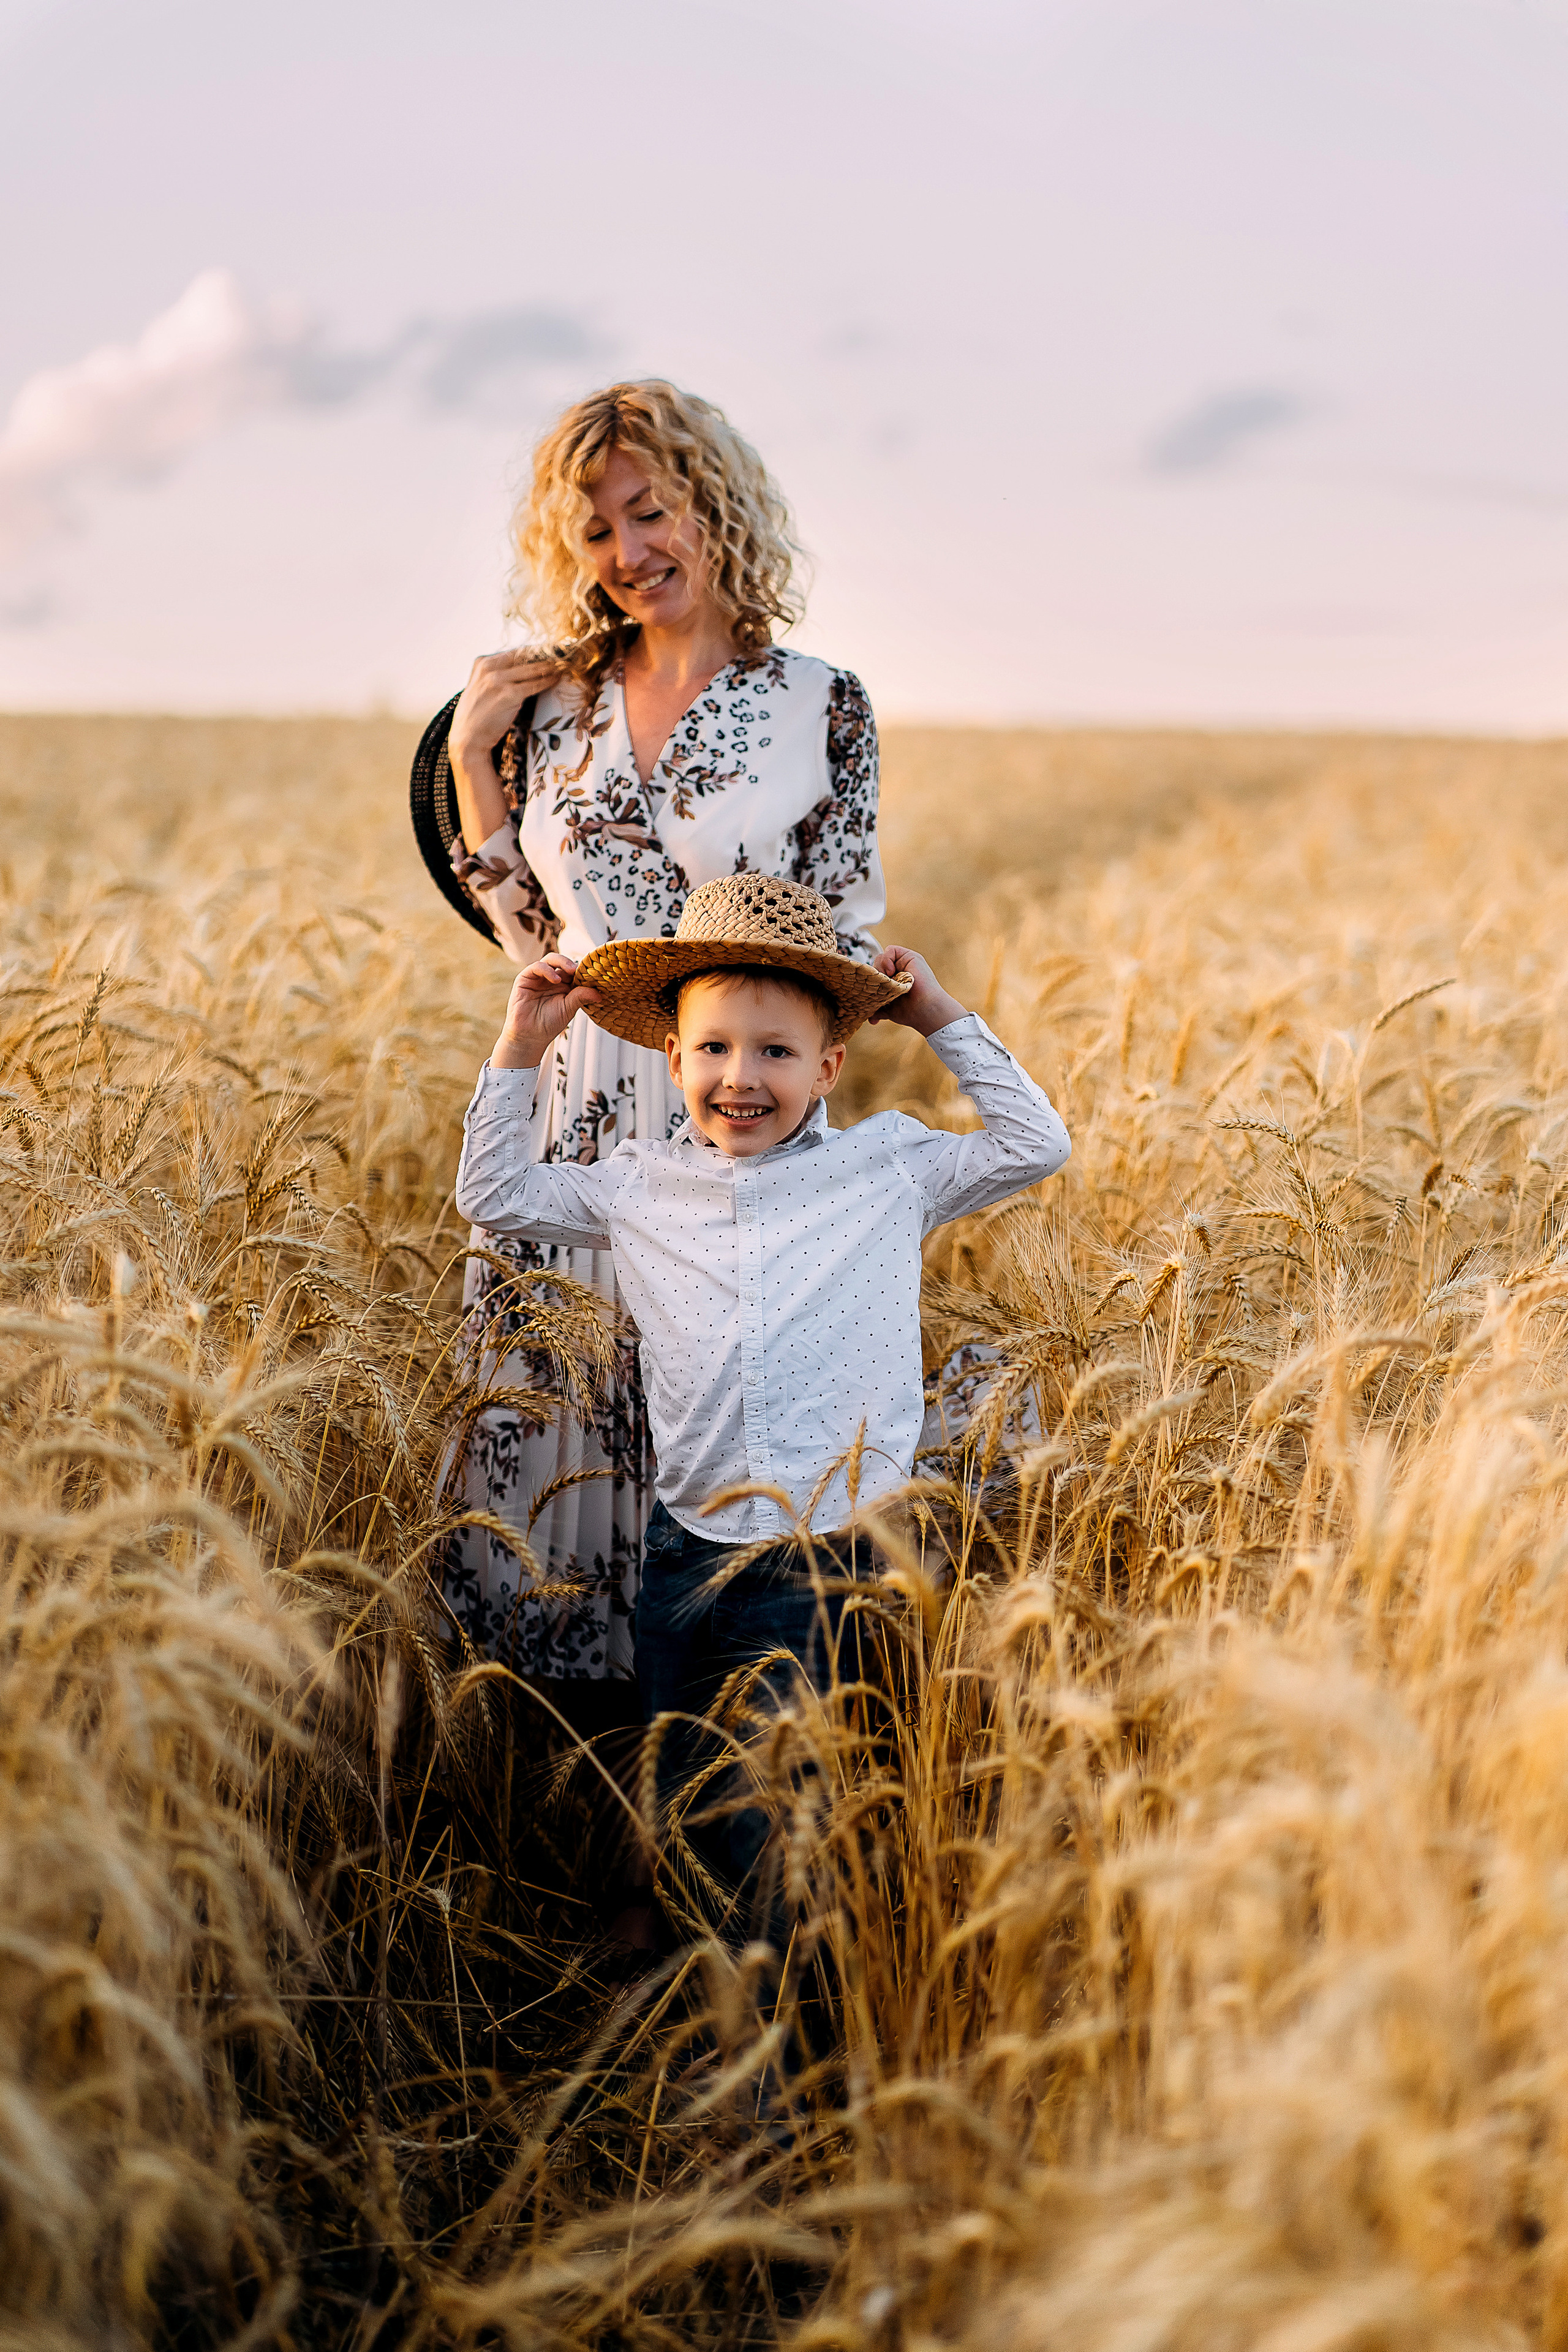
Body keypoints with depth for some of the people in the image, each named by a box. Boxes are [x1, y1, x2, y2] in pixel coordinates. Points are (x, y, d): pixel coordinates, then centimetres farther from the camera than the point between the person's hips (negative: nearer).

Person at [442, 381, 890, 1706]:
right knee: (559, 1404, 9)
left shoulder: (820, 705, -2)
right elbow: (535, 938, 11)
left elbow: (843, 950, -1)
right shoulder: (558, 709, 9)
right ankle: (579, 1735, 28)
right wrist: (471, 767, 7)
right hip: (575, 1115, 4)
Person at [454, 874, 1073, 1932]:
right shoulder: (641, 1185, 8)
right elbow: (495, 1195, 16)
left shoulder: (888, 1165, 2)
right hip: (697, 1554, 3)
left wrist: (945, 1020, 2)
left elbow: (1036, 1145, 5)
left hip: (848, 1553, -2)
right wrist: (523, 1047, 9)